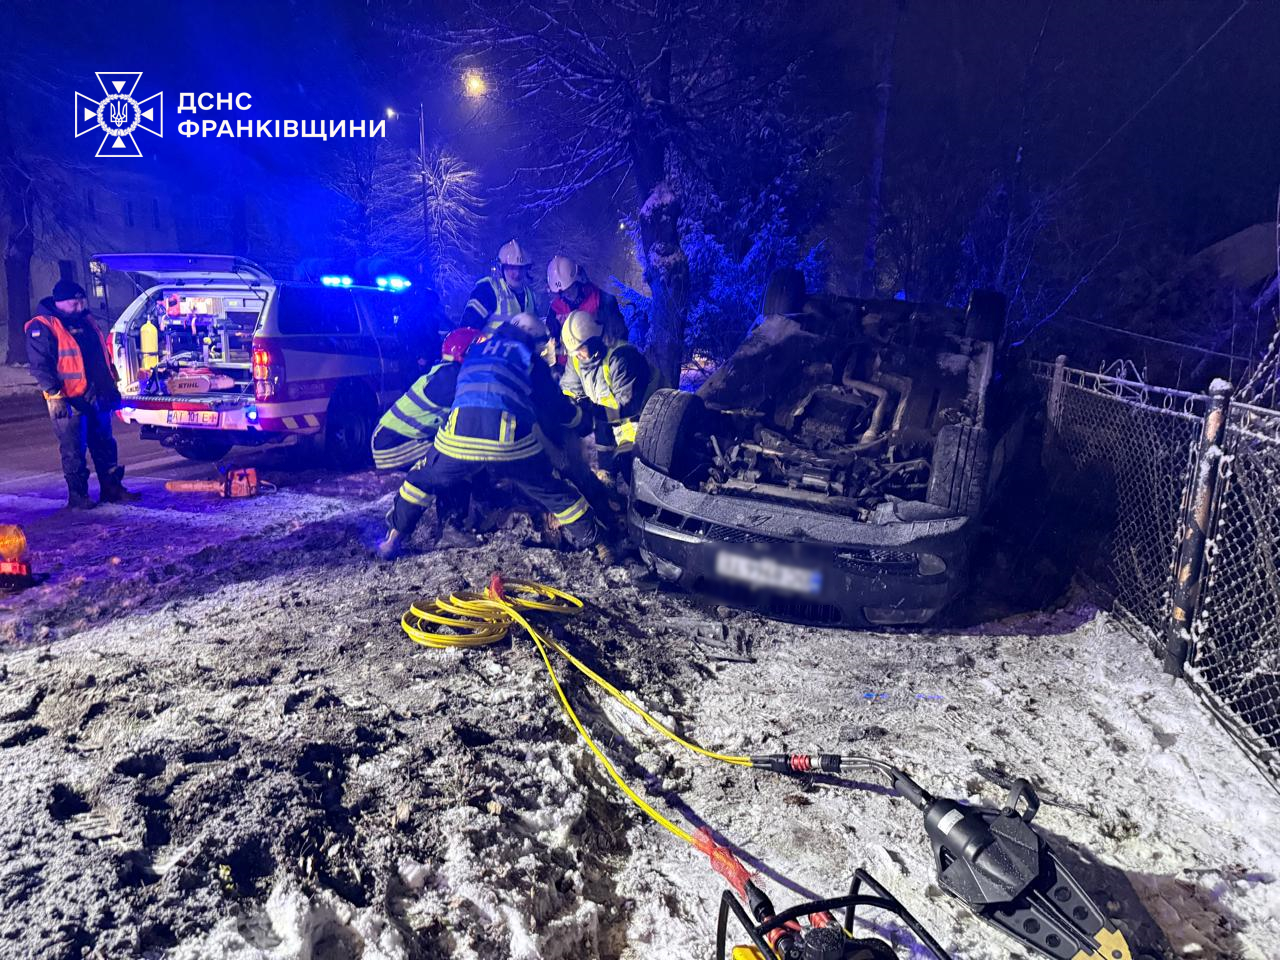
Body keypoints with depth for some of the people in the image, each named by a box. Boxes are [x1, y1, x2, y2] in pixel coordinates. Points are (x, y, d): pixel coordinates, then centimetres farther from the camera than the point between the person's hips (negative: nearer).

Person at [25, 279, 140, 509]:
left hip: (97, 397, 7)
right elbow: (40, 366, -13)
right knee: (73, 451, 0)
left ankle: (111, 488, 20)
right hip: (69, 400, -7)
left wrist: (112, 385, 20)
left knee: (105, 446, 11)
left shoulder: (86, 321, 14)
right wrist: (54, 394, -21)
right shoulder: (42, 327, -8)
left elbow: (103, 356, 22)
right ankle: (77, 495, 8)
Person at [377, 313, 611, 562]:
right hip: (510, 437, -2)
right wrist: (579, 419, 43)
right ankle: (593, 544, 22)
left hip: (460, 432, 2)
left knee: (423, 479, 29)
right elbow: (554, 407, 23)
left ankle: (394, 538, 31)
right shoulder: (530, 359, 21)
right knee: (554, 490, 16)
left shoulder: (476, 349, 31)